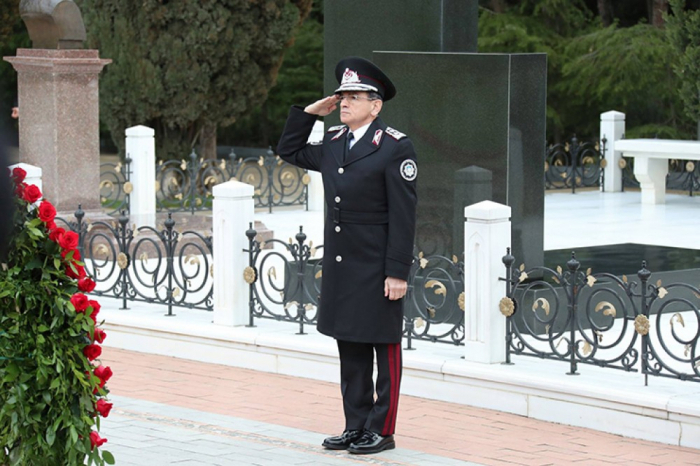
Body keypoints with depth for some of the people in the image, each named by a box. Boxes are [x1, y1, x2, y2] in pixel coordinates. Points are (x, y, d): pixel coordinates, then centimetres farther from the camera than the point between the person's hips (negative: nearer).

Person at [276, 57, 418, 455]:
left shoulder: (396, 147, -11)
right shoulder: (333, 142, 10)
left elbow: (403, 216, -14)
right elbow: (290, 151, 26)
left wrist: (398, 272, -17)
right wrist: (309, 113, 12)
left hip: (378, 269, -7)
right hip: (340, 268, 7)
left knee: (385, 348, 2)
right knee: (350, 350, 12)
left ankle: (382, 431, 9)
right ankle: (357, 426, 21)